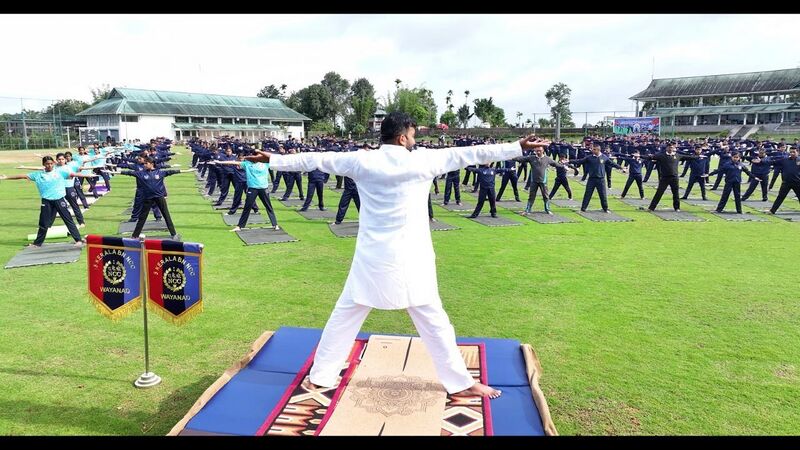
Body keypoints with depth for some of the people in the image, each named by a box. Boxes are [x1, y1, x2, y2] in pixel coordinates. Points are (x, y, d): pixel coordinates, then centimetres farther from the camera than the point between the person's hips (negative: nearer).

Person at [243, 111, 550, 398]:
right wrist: (519, 147, 6)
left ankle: (320, 376, 26)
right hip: (409, 259, -2)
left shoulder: (362, 161, -1)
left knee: (345, 315, 15)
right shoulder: (422, 161, -7)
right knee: (433, 319, 10)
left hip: (372, 258, 2)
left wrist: (272, 159, 21)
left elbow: (316, 159, 8)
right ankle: (460, 382, 21)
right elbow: (470, 153, -2)